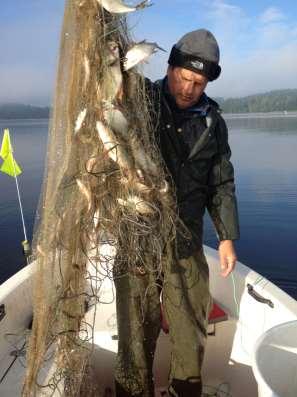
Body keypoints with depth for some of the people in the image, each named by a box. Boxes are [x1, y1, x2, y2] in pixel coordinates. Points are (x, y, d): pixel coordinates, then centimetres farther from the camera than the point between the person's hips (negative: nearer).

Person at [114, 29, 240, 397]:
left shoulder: (212, 122, 7)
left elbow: (221, 185, 11)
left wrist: (227, 237, 8)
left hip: (187, 242, 3)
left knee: (191, 326, 14)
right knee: (137, 328, 6)